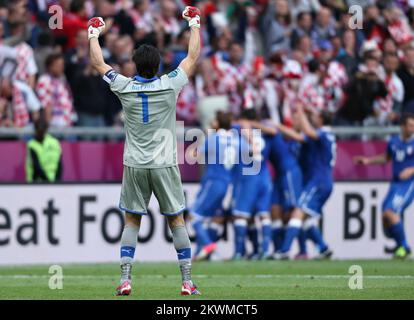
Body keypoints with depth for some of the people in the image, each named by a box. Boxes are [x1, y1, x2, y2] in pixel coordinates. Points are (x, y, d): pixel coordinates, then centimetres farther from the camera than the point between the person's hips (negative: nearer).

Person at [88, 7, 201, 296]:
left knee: (131, 221, 7)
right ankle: (187, 281, 3)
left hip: (135, 165, 1)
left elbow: (98, 63, 11)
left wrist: (94, 34, 26)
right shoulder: (170, 85, -8)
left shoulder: (125, 87, -4)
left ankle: (125, 280, 0)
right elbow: (193, 57, 6)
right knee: (177, 220, 5)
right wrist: (194, 24, 18)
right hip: (165, 165, -1)